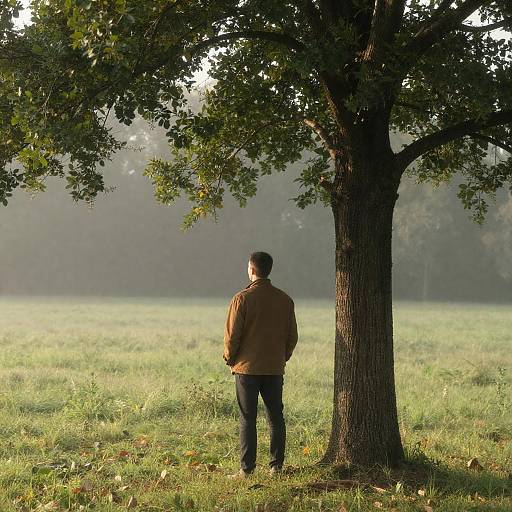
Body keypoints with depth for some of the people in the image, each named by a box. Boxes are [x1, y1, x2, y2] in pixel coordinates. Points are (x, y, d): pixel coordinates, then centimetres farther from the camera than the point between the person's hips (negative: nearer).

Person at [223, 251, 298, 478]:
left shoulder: (242, 298, -10)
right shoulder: (285, 299, 5)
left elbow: (232, 334, -9)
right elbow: (292, 335, 9)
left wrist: (230, 358, 6)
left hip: (247, 367, -4)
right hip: (275, 368, 4)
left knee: (247, 419, 0)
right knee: (276, 417, 10)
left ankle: (246, 468, -1)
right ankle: (276, 466, 12)